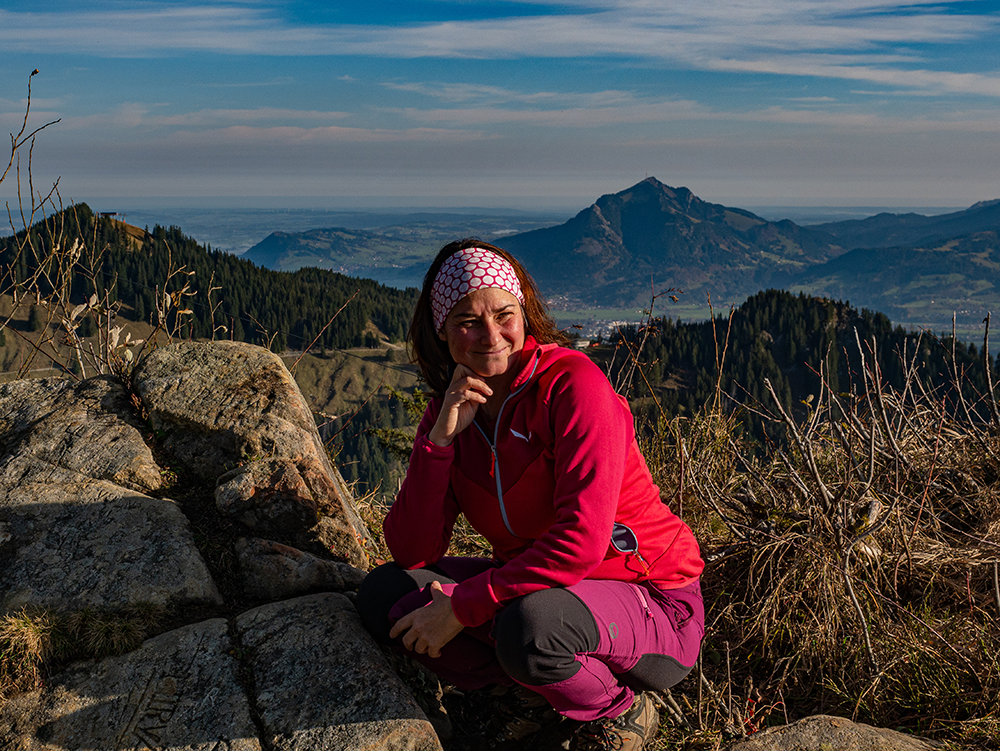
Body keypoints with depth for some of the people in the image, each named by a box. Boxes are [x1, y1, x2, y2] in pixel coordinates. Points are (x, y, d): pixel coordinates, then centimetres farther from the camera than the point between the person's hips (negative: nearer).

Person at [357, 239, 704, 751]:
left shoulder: (573, 383, -20)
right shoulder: (449, 413, 0)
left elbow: (582, 540, -29)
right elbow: (410, 551, -8)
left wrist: (461, 608, -26)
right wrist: (440, 438, -20)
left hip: (653, 604, -6)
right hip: (538, 588, 6)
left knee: (528, 625, -37)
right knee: (383, 594, -8)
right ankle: (530, 695, 5)